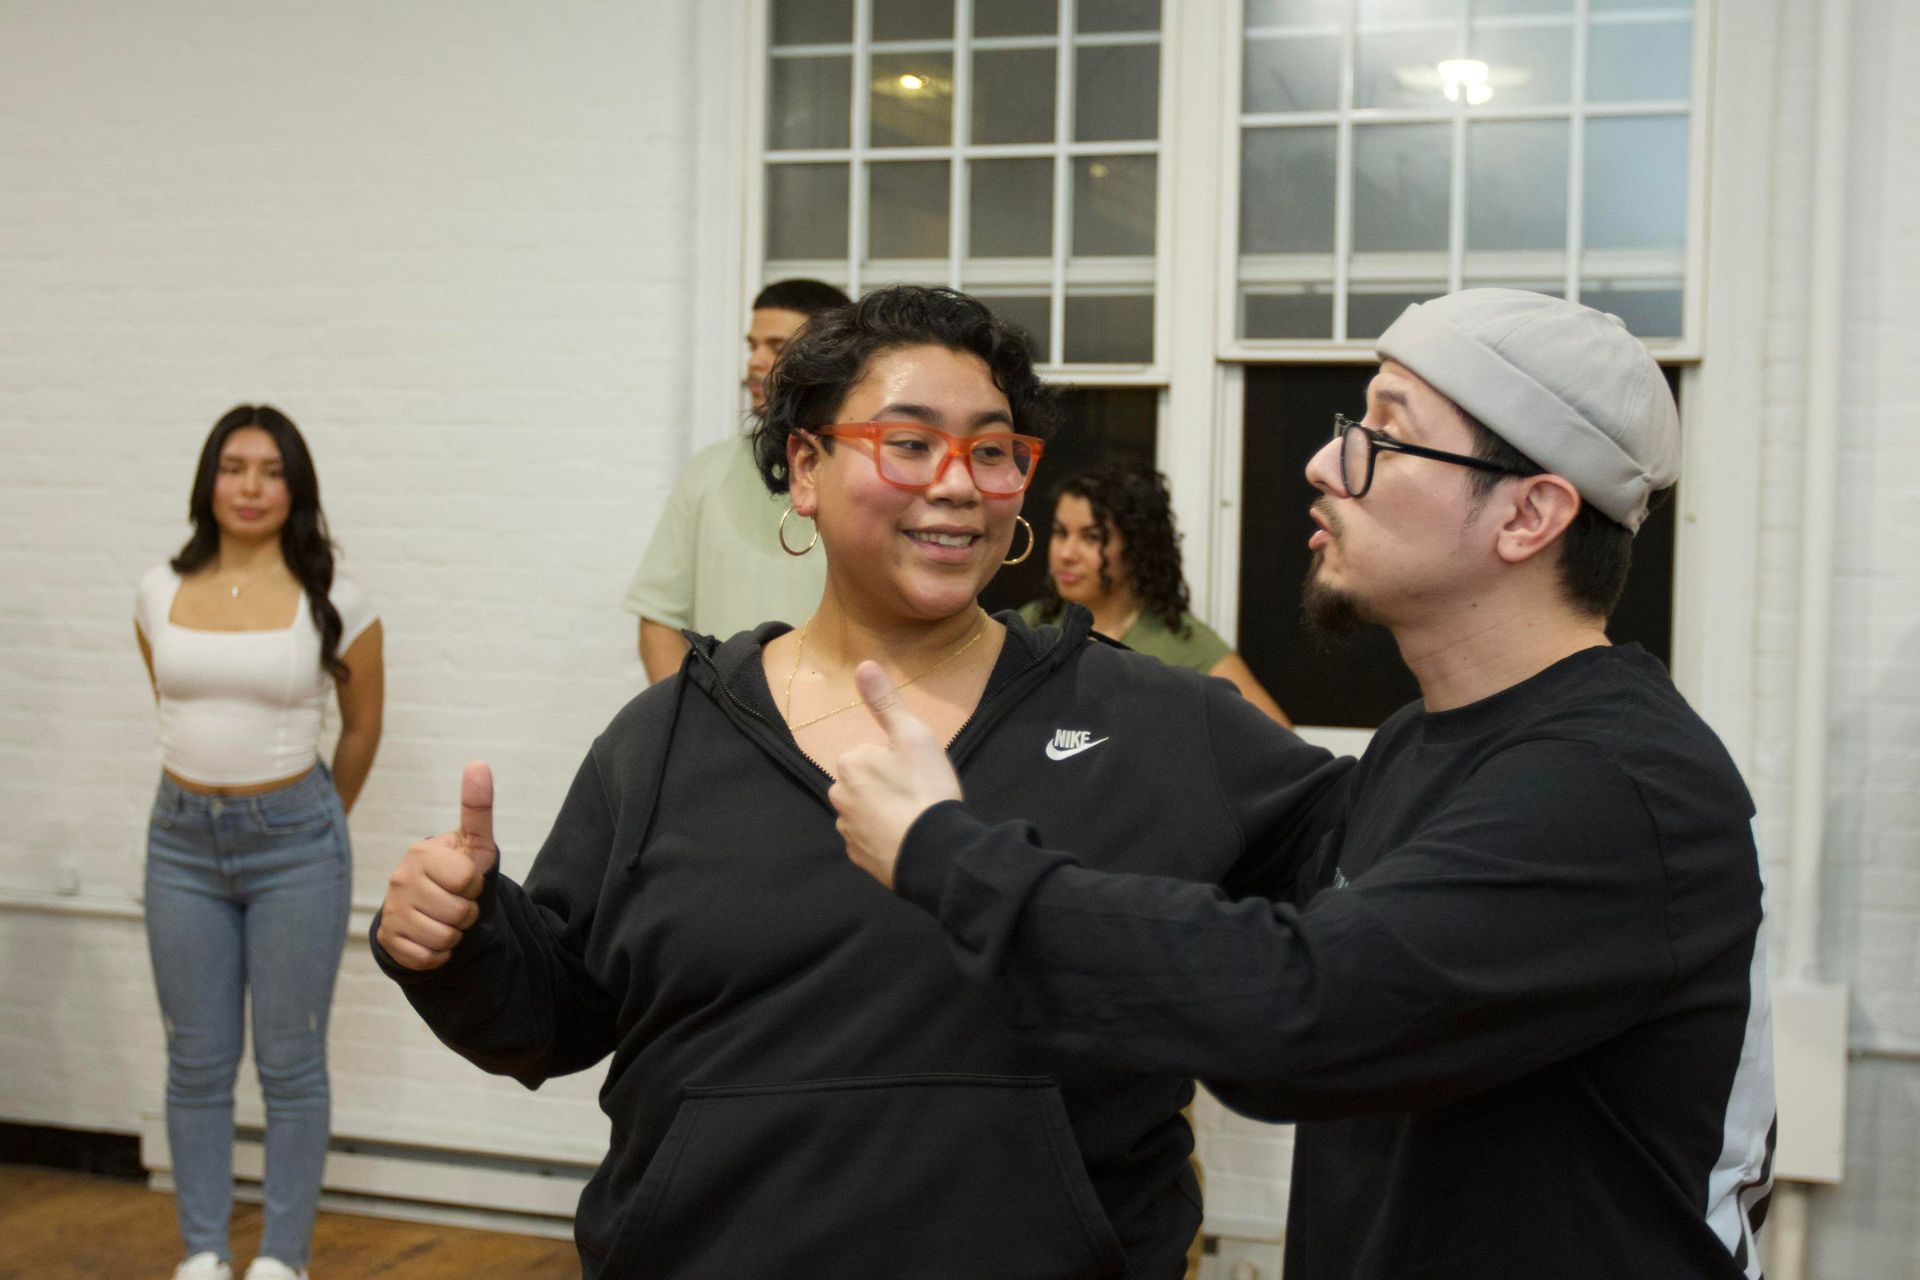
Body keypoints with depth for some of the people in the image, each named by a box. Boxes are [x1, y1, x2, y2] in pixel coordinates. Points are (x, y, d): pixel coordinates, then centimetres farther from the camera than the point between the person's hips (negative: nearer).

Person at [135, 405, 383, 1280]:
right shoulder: (162, 592, 3)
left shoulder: (331, 599, -6)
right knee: (196, 1064, 10)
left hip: (293, 843, -3)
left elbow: (363, 727, 6)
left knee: (291, 1065, 4)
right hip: (183, 839, 3)